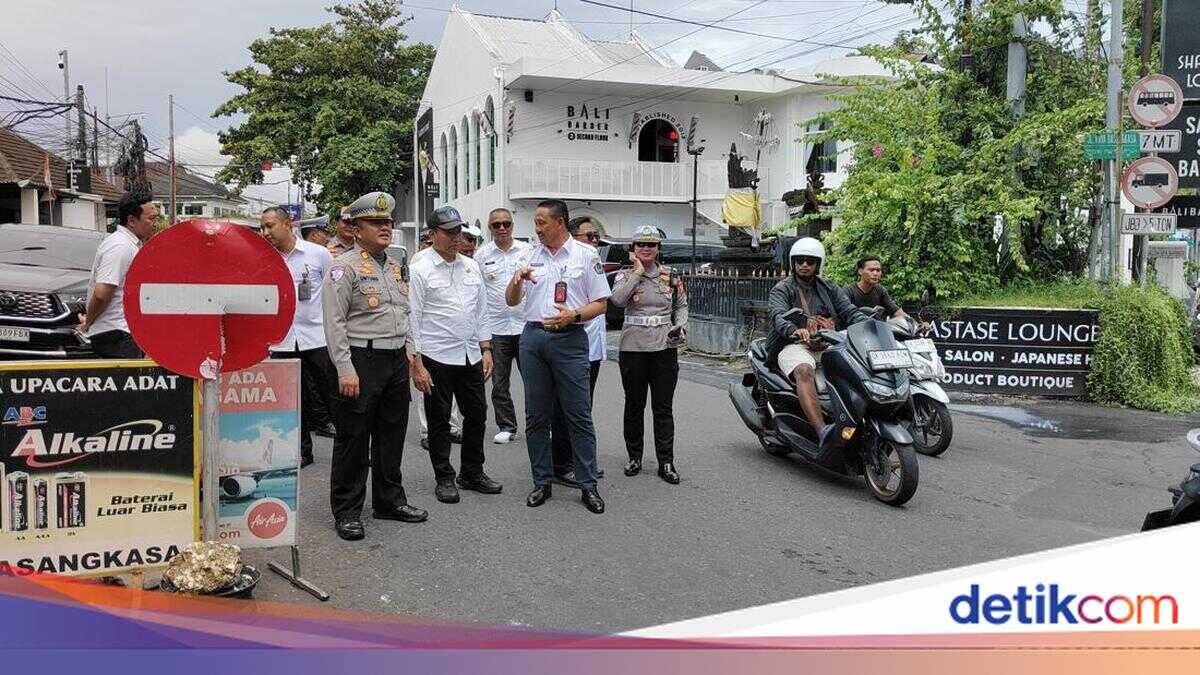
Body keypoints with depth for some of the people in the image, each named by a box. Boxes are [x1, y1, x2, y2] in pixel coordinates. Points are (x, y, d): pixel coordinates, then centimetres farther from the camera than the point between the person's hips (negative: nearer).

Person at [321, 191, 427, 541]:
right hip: (362, 360, -7)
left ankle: (390, 499, 28)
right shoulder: (345, 266, -8)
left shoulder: (395, 266, 16)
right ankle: (347, 511, 11)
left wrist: (410, 354, 15)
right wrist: (345, 369, -19)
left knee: (392, 434, 15)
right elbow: (334, 322, -14)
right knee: (353, 438, 0)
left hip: (397, 360, 8)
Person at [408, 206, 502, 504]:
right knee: (439, 422, 6)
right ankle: (444, 479, 19)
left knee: (477, 415, 11)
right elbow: (412, 320, -8)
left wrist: (486, 350, 9)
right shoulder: (420, 270, -6)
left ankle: (473, 473, 27)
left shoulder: (471, 267, 10)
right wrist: (416, 364, -13)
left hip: (471, 356, 5)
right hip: (436, 358, -5)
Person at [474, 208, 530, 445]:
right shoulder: (482, 255, 4)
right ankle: (506, 427, 18)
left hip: (526, 324, -1)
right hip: (496, 327, 1)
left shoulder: (527, 250, 4)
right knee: (499, 382, 7)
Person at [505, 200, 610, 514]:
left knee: (578, 415, -3)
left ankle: (588, 485, 6)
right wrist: (516, 279, -6)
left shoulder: (586, 255, 1)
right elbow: (511, 301, 15)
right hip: (533, 337, 4)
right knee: (536, 416, 8)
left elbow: (601, 303, 0)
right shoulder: (531, 256, 13)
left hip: (569, 339, -4)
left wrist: (573, 316, -16)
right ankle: (542, 482, 18)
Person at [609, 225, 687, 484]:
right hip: (633, 349, -1)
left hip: (664, 348, 1)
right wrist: (638, 271, -13)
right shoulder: (625, 275, 2)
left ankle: (666, 462, 8)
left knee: (663, 408, 3)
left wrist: (681, 326, -2)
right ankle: (634, 457, 22)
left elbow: (681, 305, 17)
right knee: (634, 406, 9)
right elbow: (617, 299, -18)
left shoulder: (671, 276, 9)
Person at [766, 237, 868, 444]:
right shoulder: (781, 289, 9)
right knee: (804, 371, -37)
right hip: (795, 346, -5)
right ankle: (821, 431, -51)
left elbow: (850, 311, 11)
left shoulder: (830, 289, 24)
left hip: (830, 347, 5)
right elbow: (778, 316, -11)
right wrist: (795, 330, -35)